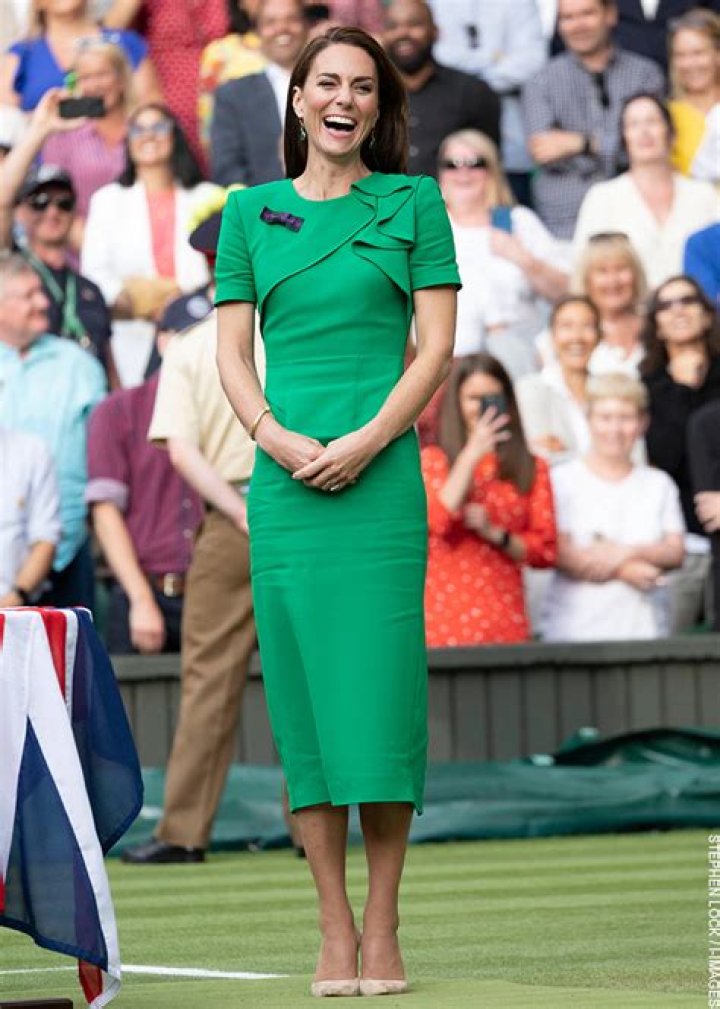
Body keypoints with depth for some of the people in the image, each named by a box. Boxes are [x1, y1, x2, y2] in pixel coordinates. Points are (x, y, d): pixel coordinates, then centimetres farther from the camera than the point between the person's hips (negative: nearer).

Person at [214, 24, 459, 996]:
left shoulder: (413, 204, 7)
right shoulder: (250, 213, 12)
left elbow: (438, 344, 1)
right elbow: (232, 352, 8)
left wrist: (367, 440, -12)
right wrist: (277, 436, -10)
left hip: (382, 476, -2)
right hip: (284, 479, 2)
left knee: (380, 690, -4)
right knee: (302, 694, 1)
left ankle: (383, 924, 2)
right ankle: (333, 926, 6)